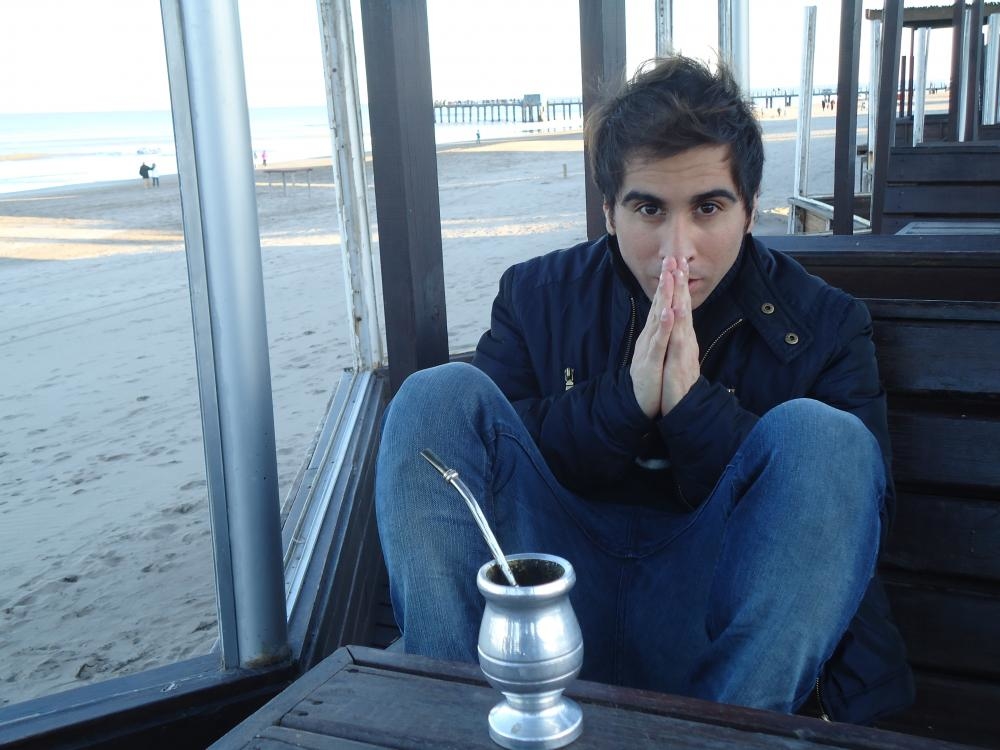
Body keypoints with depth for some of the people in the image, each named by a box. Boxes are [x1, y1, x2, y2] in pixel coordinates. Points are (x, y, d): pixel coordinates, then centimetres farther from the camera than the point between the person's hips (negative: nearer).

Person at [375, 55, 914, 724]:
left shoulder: (824, 325, 1)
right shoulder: (539, 295, 6)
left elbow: (850, 518, -9)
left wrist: (695, 404, -21)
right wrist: (623, 399, -19)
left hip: (712, 613, -1)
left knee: (818, 431, -24)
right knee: (441, 392, -15)